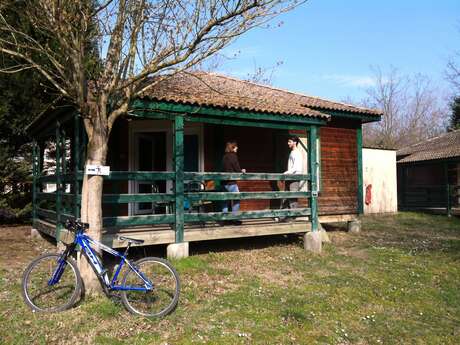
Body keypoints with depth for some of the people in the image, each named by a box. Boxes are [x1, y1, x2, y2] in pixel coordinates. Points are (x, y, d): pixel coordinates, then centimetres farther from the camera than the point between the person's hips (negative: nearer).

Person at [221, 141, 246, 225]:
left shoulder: (225, 156, 12)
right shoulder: (233, 156, -10)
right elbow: (237, 169, -11)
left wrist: (239, 171, 17)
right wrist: (242, 171, 10)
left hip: (225, 182, 8)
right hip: (231, 182, -8)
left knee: (226, 200, 12)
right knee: (236, 199, -1)